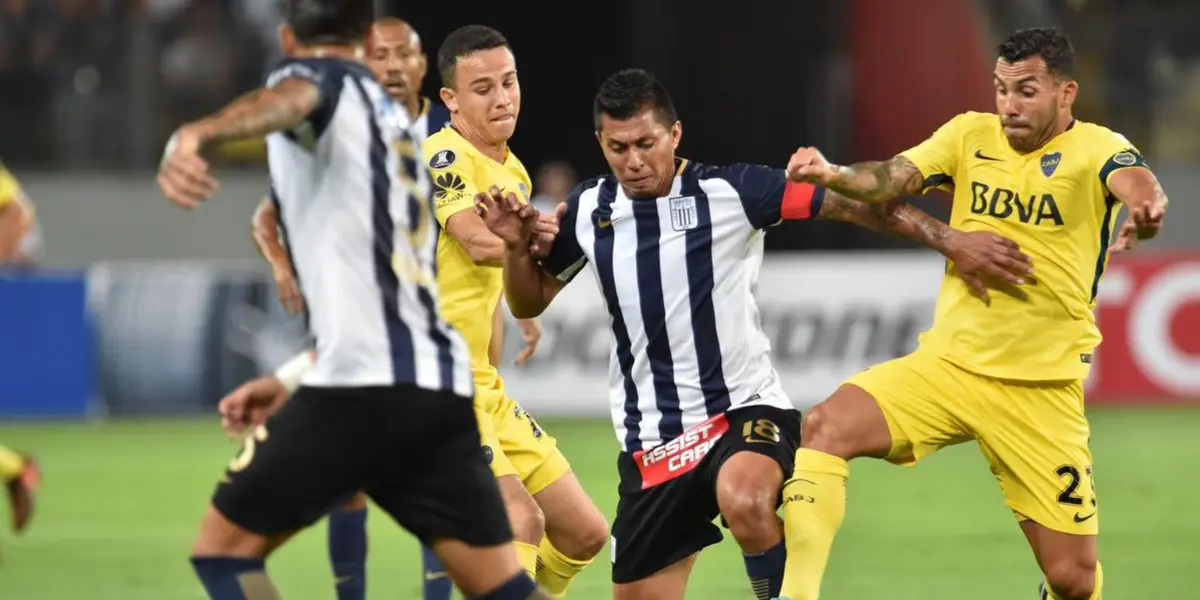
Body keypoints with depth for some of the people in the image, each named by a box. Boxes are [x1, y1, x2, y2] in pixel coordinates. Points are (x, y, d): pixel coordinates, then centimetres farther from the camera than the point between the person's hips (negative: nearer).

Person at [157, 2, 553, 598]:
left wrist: (194, 135, -47)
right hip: (442, 385, 8)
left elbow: (286, 99, -26)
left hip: (363, 383, -8)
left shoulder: (319, 76, 2)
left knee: (223, 548, 3)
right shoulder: (395, 122, 27)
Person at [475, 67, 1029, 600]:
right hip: (651, 440, 5)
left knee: (745, 502, -38)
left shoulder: (730, 192, -9)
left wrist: (951, 241, -12)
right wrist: (517, 246, -3)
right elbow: (530, 303, 17)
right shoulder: (587, 211, 4)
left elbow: (849, 204, -8)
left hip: (745, 410, -5)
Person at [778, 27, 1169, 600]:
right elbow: (895, 177, -11)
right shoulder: (971, 135, 3)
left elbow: (1135, 183, -30)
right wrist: (833, 176, -33)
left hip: (1041, 389, -3)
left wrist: (1146, 208, -56)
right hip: (947, 362, 3)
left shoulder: (1095, 149, -8)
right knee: (825, 427, -22)